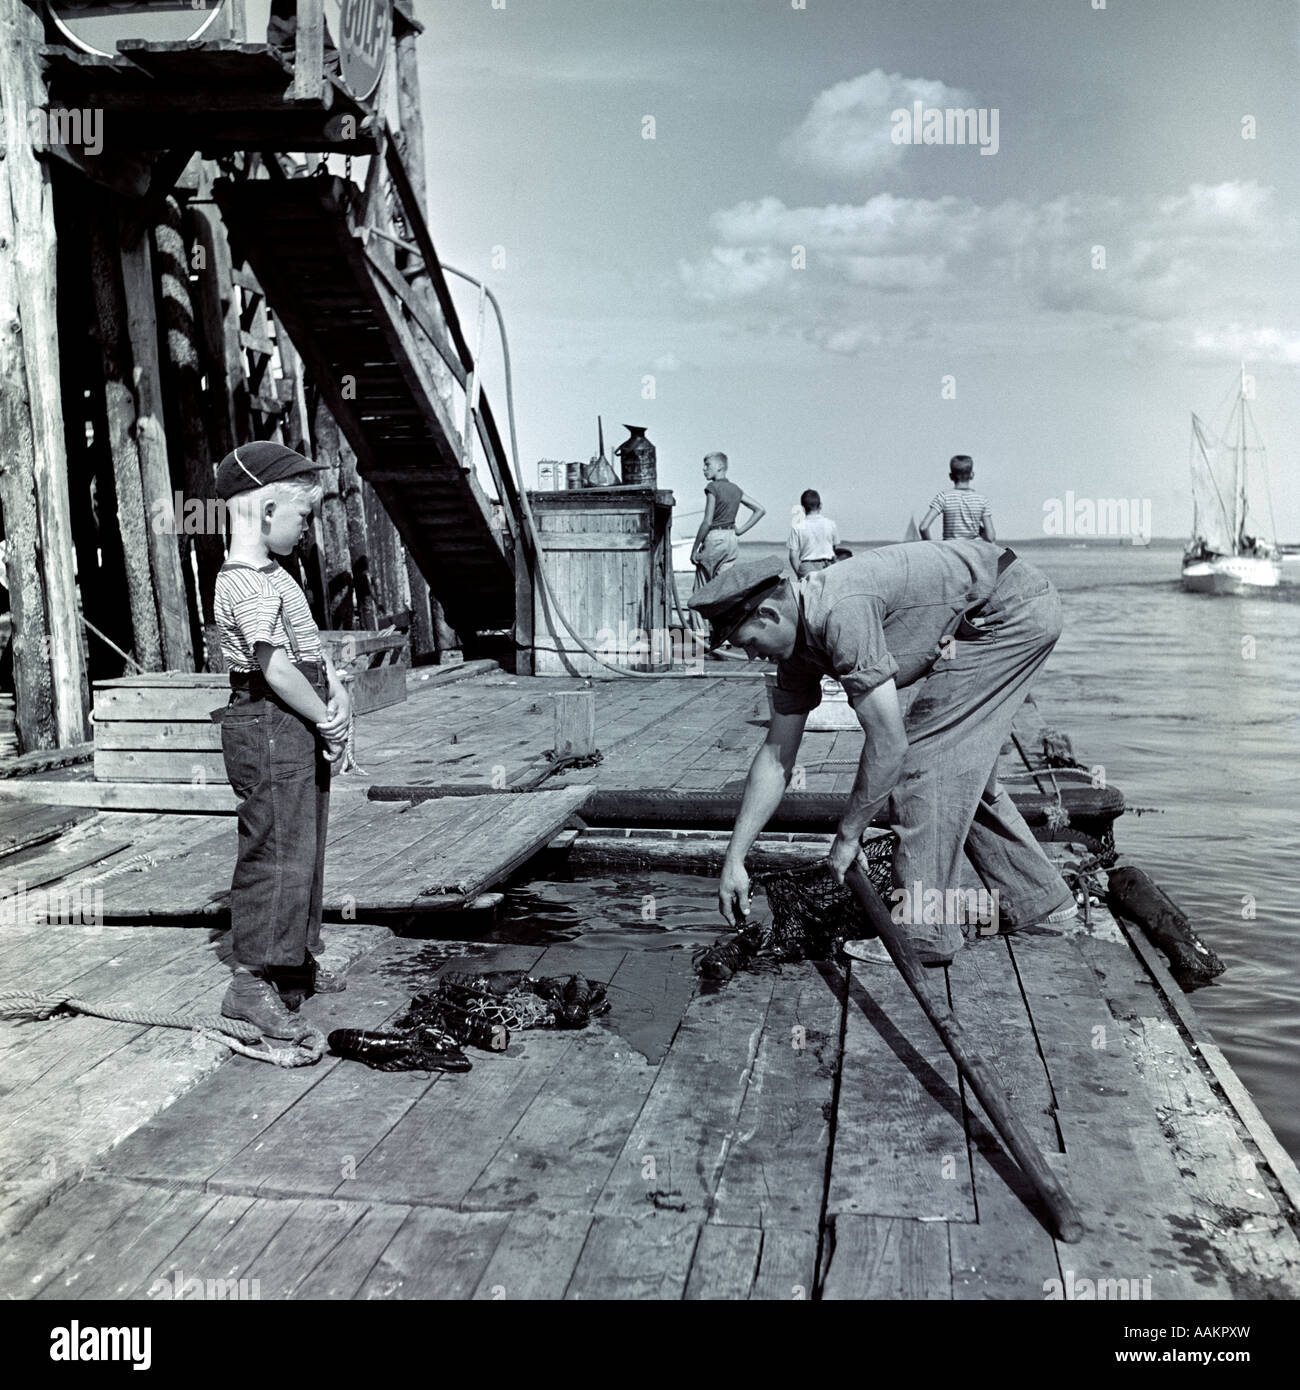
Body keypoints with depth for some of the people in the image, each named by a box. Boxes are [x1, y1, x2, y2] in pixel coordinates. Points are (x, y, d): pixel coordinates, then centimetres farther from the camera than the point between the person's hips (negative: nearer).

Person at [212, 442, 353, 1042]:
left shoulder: (274, 576, 16)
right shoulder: (243, 583, -17)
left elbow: (311, 644, 16)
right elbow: (274, 664, -25)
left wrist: (337, 690, -1)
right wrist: (328, 720, -17)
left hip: (300, 727, 10)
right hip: (269, 728, -10)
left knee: (303, 847, 17)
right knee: (276, 852, -7)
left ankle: (297, 961, 31)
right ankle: (251, 983, 1)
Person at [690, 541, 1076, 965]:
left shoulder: (842, 613, -28)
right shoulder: (798, 647, 2)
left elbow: (888, 744, -26)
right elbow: (775, 757, 6)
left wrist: (847, 835, -14)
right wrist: (734, 859, 6)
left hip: (1015, 610, -9)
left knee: (923, 756, -11)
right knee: (955, 763, 15)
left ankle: (922, 931, -4)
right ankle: (1037, 897, 29)